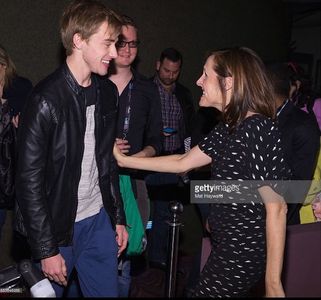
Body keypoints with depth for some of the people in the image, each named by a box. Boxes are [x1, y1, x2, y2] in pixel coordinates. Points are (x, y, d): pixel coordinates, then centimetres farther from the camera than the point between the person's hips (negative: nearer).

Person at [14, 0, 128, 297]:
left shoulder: (107, 92, 4)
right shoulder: (46, 100, -18)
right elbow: (30, 180, -16)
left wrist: (118, 217, 11)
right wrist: (47, 249, -14)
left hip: (99, 220, 6)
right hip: (57, 225, -6)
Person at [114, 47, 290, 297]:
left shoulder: (259, 129, -22)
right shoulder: (228, 128, 6)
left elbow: (277, 208, -22)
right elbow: (183, 162, 12)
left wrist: (273, 282, -19)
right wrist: (124, 160, 13)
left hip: (242, 253, -8)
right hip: (226, 246, 9)